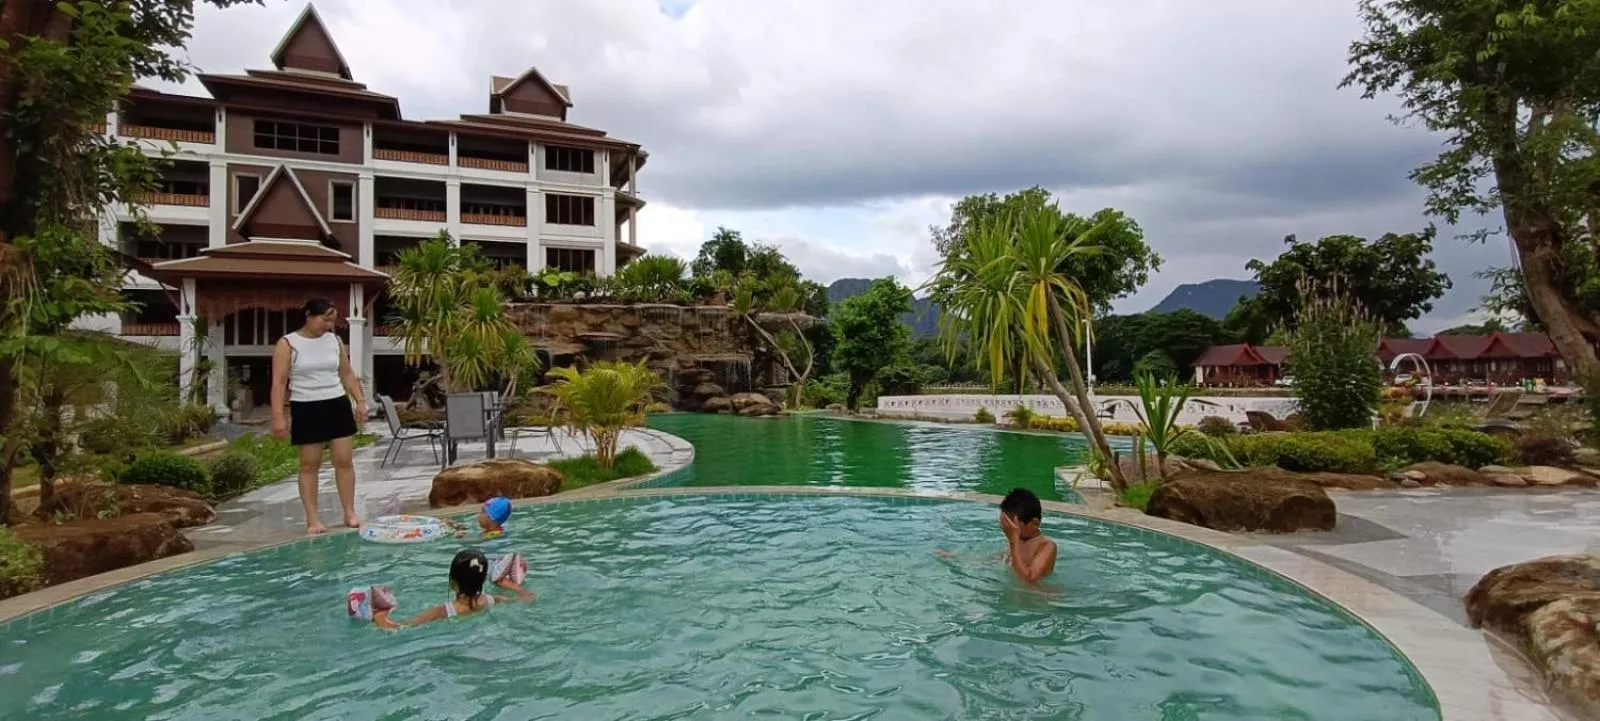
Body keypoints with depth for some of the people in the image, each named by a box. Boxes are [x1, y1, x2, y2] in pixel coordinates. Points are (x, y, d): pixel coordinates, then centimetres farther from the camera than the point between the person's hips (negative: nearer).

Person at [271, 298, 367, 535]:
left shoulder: (335, 341, 7)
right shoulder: (288, 344, -5)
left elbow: (347, 374, 14)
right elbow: (279, 382, -8)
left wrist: (360, 401, 6)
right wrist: (278, 415, -15)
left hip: (338, 405, 4)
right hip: (306, 409, -4)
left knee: (344, 460, 3)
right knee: (309, 465, 3)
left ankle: (350, 513, 11)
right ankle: (312, 519, 10)